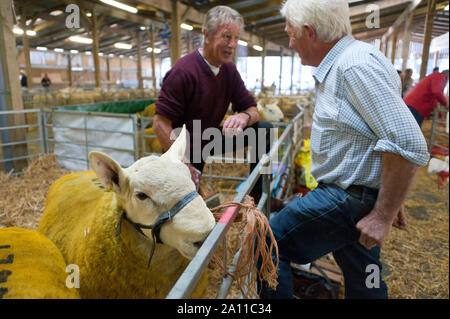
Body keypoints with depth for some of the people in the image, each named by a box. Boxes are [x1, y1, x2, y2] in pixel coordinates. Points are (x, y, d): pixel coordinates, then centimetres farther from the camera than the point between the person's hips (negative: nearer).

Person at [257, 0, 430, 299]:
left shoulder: (355, 64, -20)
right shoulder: (340, 65, 12)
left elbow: (408, 144, -26)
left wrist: (384, 214, -20)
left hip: (347, 201, -10)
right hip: (351, 193, 10)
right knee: (365, 284, 24)